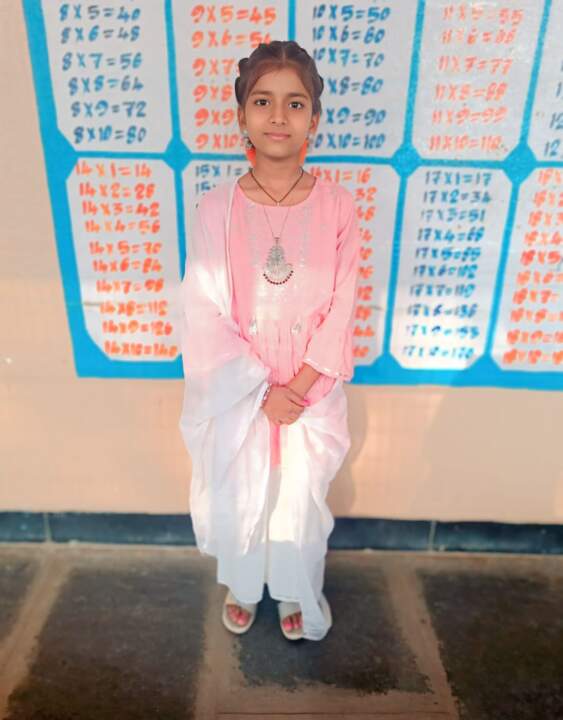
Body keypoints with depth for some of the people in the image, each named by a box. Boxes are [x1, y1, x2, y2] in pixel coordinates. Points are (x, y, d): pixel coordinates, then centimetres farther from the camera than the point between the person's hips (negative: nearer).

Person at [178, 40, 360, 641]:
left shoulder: (337, 207, -8)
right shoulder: (215, 209, -11)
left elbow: (340, 311, -5)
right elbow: (205, 317, -10)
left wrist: (299, 387, -12)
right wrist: (263, 390, -13)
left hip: (311, 390, 0)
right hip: (237, 389, 0)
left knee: (301, 498, 16)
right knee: (235, 497, 17)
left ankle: (297, 593, 47)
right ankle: (241, 588, 49)